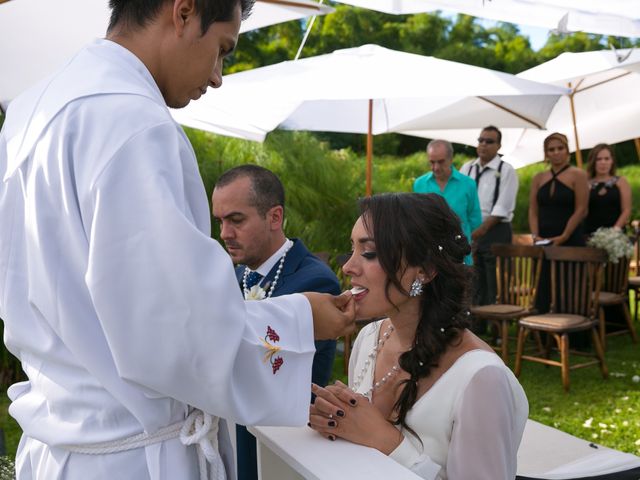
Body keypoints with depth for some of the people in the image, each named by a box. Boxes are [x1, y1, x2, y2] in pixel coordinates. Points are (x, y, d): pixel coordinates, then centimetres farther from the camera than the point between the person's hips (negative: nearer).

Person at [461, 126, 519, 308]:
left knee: (495, 286, -2)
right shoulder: (467, 168, 11)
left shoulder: (506, 170, -4)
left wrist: (481, 230, -18)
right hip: (470, 232, 5)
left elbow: (502, 208, -11)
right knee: (475, 285, 10)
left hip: (495, 231, -5)